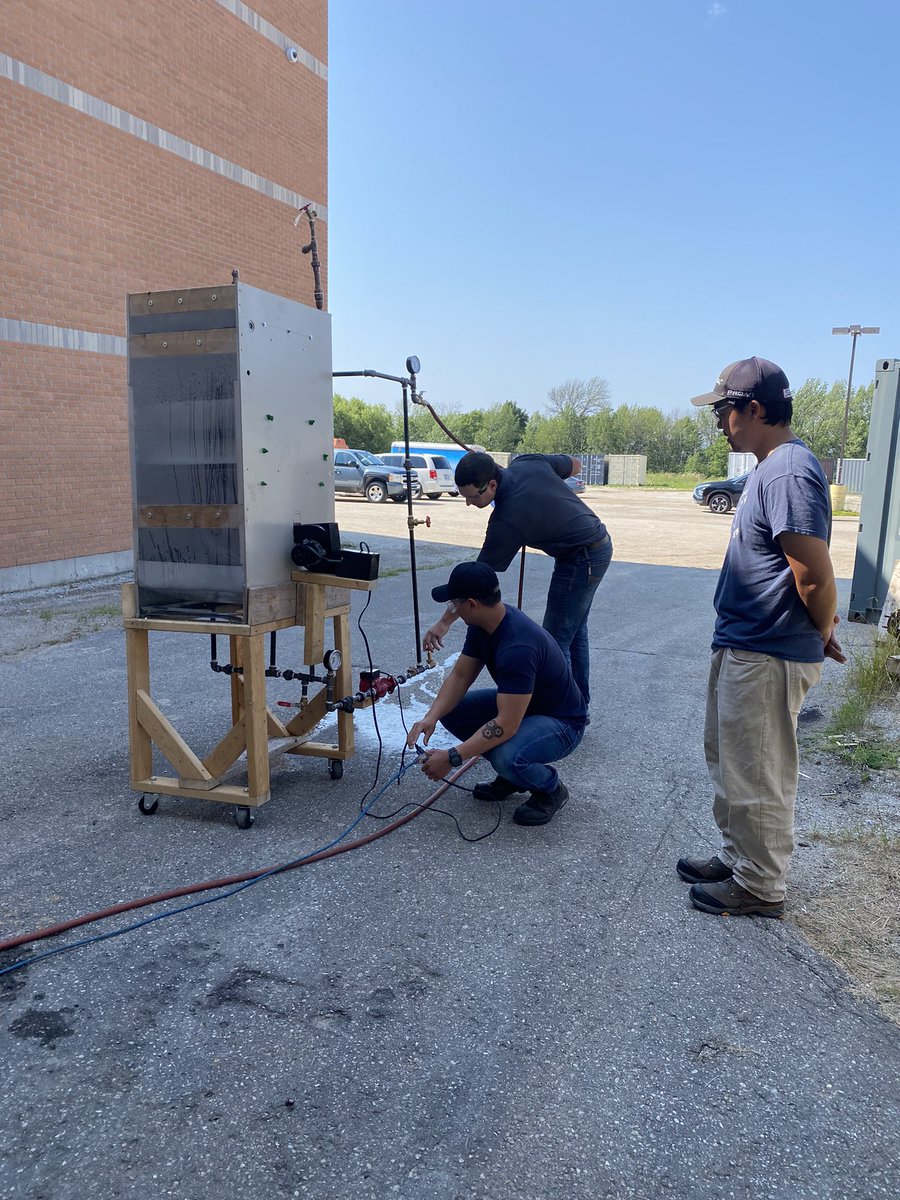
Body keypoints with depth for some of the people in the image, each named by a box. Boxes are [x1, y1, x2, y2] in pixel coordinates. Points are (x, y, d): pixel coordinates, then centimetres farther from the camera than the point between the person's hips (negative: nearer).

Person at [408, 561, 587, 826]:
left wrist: (452, 758, -34)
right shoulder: (483, 624, -8)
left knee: (505, 757, -36)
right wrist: (431, 717, -19)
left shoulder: (518, 647, -36)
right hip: (519, 703, 9)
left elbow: (507, 725, -37)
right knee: (450, 711, -6)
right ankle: (511, 774, 10)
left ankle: (551, 788, -2)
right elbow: (460, 675, -3)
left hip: (562, 722, -9)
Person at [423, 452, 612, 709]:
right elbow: (575, 465, 11)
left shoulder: (506, 520, -27)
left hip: (581, 560, -10)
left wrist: (444, 622, -15)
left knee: (555, 640, -4)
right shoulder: (527, 462, -7)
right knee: (574, 633, 19)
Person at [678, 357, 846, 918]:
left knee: (755, 777, 4)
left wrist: (823, 633, -9)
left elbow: (816, 576, -25)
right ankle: (738, 858, 38)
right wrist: (822, 625, 16)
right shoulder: (771, 467, 11)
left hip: (767, 658, -11)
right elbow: (809, 575, 18)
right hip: (742, 646, 11)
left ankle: (760, 887, 22)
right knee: (728, 761, 22)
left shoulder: (788, 473, -22)